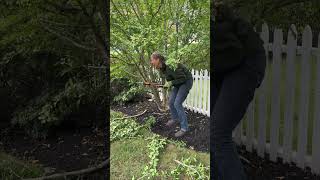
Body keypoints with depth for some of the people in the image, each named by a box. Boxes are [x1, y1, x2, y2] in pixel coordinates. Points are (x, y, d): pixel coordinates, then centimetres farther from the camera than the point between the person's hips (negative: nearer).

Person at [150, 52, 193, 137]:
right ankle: (175, 118, 37)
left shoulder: (170, 66, -32)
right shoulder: (161, 68, -4)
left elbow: (183, 78, -27)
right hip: (178, 82, 9)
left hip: (186, 81, -9)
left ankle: (184, 127, -4)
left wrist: (171, 83, -27)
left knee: (177, 104, -14)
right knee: (171, 102, 11)